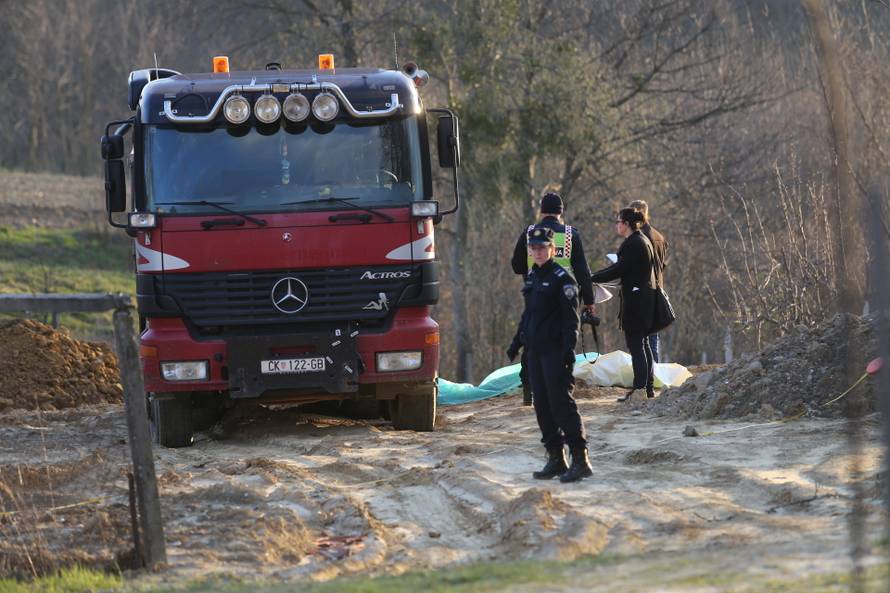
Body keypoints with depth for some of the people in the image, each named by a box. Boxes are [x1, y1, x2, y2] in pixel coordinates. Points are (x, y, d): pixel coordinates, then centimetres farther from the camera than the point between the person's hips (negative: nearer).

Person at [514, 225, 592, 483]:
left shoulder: (562, 278, -8)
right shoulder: (531, 277, 15)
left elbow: (571, 317, -12)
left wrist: (569, 349, -19)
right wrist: (519, 339, 21)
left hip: (555, 351, -8)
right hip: (535, 351, 8)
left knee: (561, 402, -12)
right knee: (542, 405, 8)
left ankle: (580, 459, -13)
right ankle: (555, 458, 15)